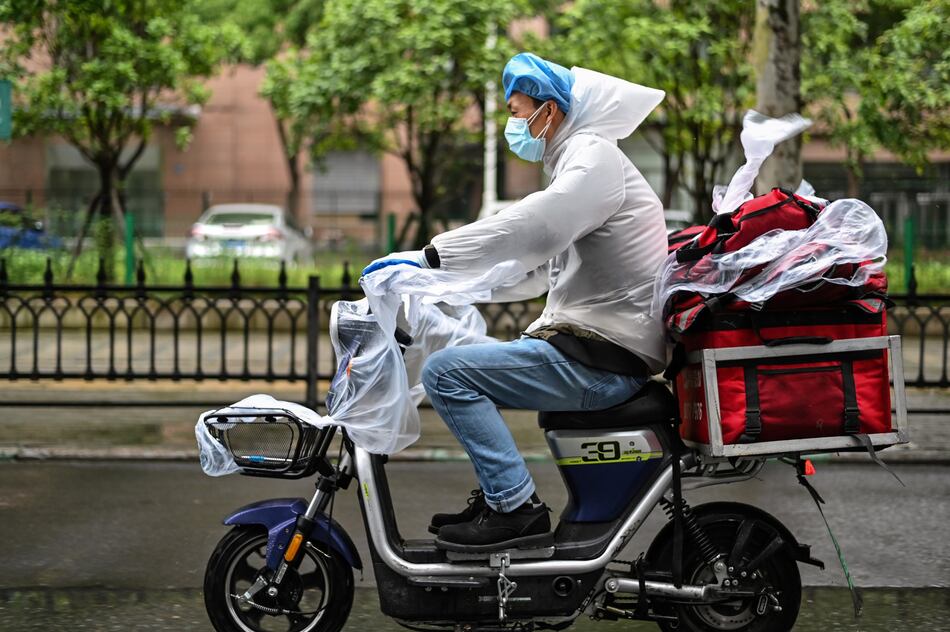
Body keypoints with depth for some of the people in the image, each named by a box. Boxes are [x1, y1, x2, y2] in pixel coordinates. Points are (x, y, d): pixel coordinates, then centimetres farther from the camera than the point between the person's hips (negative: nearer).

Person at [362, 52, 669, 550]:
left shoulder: (594, 159, -9)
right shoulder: (579, 163, 24)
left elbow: (531, 229, -27)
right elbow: (536, 270, 26)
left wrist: (431, 257, -25)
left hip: (601, 357, -11)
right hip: (595, 348, 11)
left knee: (445, 372, -16)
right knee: (463, 356, 24)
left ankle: (516, 509, -17)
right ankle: (496, 497, 21)